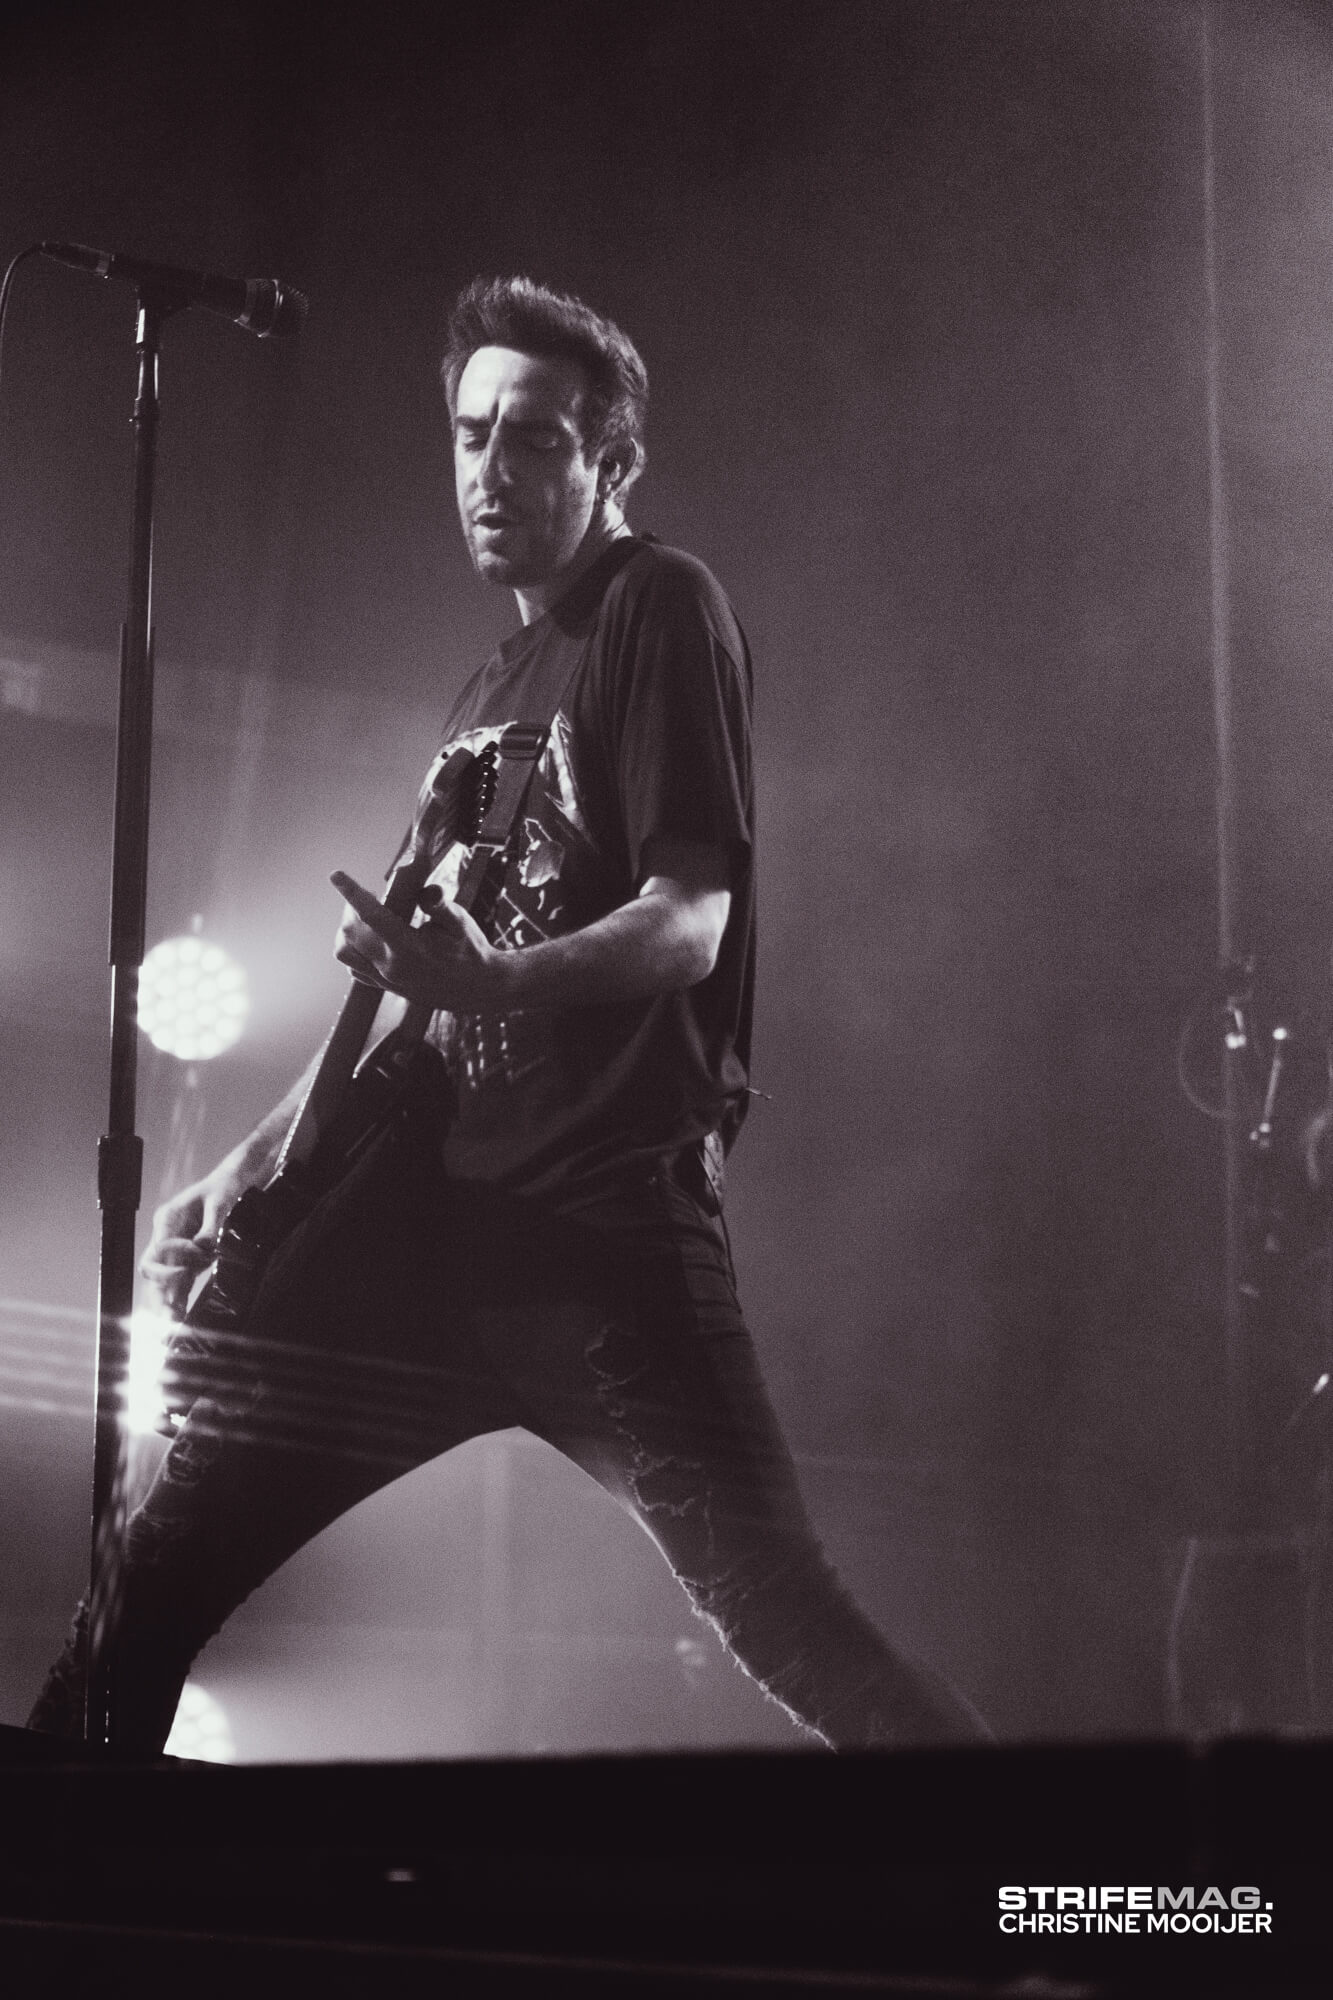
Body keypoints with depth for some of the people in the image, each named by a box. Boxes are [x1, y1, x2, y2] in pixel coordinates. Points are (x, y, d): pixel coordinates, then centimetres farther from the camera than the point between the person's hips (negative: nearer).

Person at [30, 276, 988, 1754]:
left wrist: (492, 979, -30)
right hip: (435, 1202, 7)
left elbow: (688, 924, -12)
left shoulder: (656, 609, -2)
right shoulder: (494, 688, 20)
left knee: (783, 1619, -13)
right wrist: (243, 1171, 16)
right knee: (157, 1574, 1)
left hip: (604, 1214, -7)